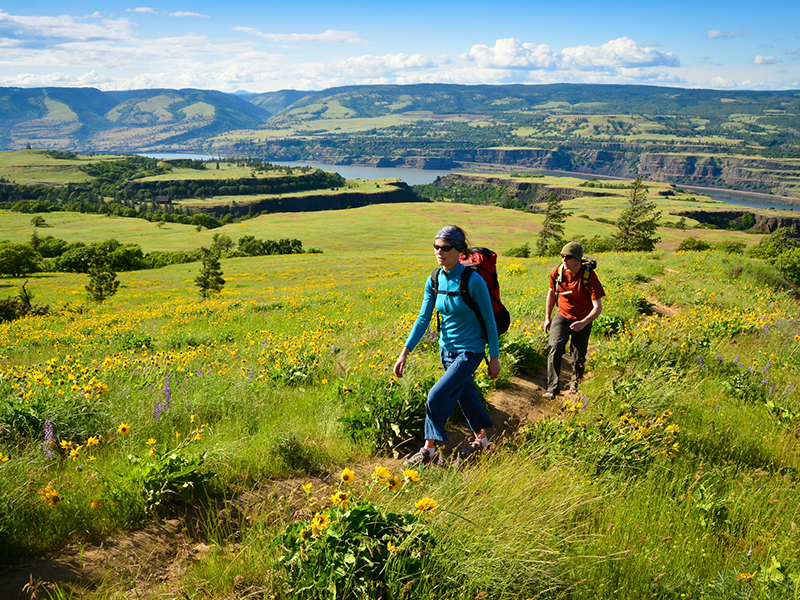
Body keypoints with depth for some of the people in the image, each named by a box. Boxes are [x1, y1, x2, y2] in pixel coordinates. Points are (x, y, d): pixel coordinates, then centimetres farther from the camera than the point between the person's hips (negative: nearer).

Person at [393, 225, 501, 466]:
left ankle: (429, 450, 4)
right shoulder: (434, 280, -5)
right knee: (465, 396, 20)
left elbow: (489, 321, -13)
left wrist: (494, 358, -8)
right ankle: (482, 439, 41)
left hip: (470, 351, -6)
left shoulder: (473, 281, -22)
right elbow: (423, 318, -1)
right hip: (446, 348, 6)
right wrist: (404, 353, -5)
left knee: (437, 396, -12)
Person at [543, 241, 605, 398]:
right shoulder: (557, 272, -13)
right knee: (555, 348, -20)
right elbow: (551, 293, 9)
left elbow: (598, 307, -22)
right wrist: (547, 317, 12)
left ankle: (575, 381, 37)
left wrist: (584, 323, -38)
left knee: (578, 357, 4)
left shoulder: (589, 276, -23)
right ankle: (552, 388, -14)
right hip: (562, 316, 2)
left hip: (582, 320, -2)